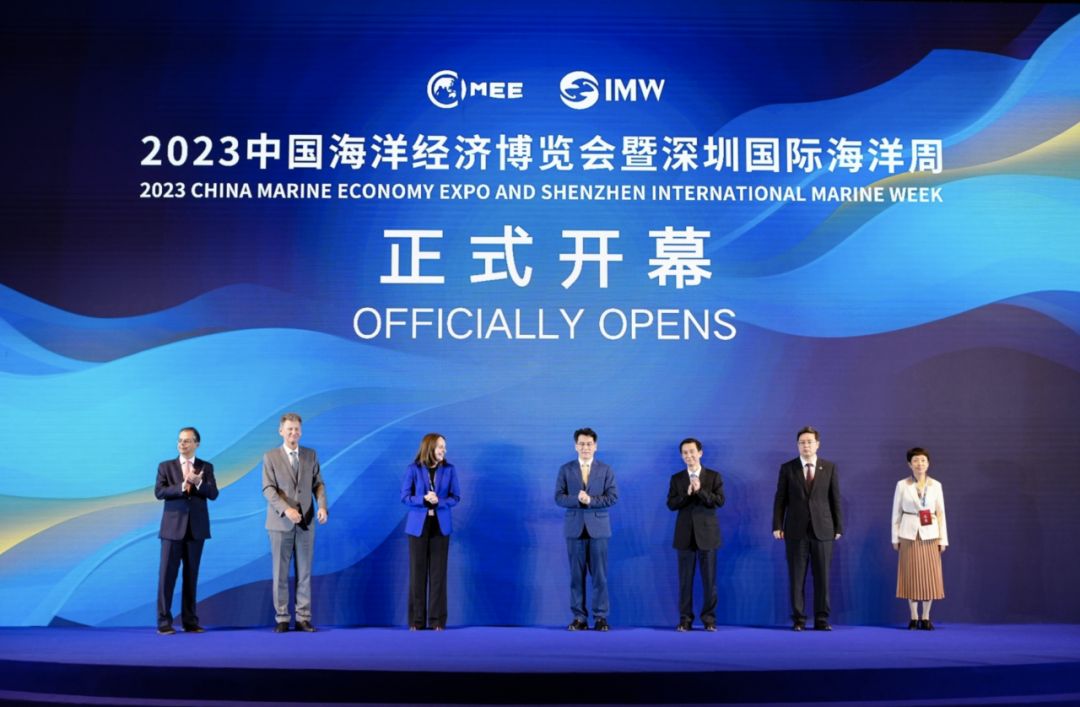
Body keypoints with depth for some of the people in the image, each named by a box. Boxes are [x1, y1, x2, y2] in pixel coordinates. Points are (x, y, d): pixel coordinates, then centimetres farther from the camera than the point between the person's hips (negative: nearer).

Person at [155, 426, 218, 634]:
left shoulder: (206, 467, 7)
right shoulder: (166, 466, 6)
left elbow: (213, 494, -6)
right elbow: (159, 492, -8)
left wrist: (198, 483, -24)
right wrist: (182, 486, -21)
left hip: (196, 528, 1)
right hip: (173, 527, -1)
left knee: (191, 575, 6)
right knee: (167, 574, -4)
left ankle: (190, 621, 12)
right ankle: (164, 622, 0)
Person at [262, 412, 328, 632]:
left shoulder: (311, 455, 9)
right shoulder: (270, 457, 2)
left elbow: (318, 484, 7)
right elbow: (268, 489, -7)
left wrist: (322, 506, -11)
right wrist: (286, 509, -22)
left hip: (306, 522, 2)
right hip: (280, 523, -2)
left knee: (304, 573, 3)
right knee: (280, 573, 3)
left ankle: (303, 618, 8)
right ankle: (281, 619, 10)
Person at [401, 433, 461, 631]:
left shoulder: (449, 469, 2)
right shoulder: (413, 469, -4)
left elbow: (455, 497, 2)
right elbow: (405, 497, -4)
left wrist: (438, 501, -16)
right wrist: (424, 499, -20)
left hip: (440, 526, 1)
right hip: (418, 526, -1)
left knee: (438, 572, 2)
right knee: (417, 572, 3)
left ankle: (437, 620, 9)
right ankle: (416, 620, 11)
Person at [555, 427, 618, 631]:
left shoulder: (606, 470, 6)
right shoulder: (565, 469, 7)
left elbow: (613, 497, -3)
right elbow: (559, 497, 0)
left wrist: (591, 500, -15)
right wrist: (577, 500, -18)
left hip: (598, 527, 0)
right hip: (574, 527, 1)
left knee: (599, 574, -1)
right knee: (577, 574, 2)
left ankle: (600, 617, 5)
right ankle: (579, 618, 8)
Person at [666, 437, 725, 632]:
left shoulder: (714, 476, 4)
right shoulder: (676, 478, 8)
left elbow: (720, 501, -7)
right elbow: (671, 504, -1)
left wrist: (700, 491, -18)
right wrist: (687, 493, -16)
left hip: (707, 533, -1)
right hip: (685, 534, 1)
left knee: (709, 578, 2)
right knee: (685, 579, 3)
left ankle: (709, 619, 10)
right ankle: (685, 619, 9)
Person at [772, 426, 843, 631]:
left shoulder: (830, 467, 5)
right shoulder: (787, 468, 3)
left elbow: (835, 499, 6)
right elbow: (780, 499, 3)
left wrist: (838, 527, 3)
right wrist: (777, 526, -4)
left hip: (822, 530, 1)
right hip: (796, 530, 0)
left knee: (822, 577, 2)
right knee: (796, 577, 2)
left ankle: (821, 620, 10)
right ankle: (798, 620, 9)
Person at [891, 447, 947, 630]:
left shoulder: (936, 485, 4)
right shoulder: (902, 485, 0)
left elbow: (941, 513, 5)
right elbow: (896, 513, 3)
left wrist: (943, 539, 2)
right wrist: (895, 538, 1)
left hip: (930, 534, 1)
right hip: (909, 534, -1)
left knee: (929, 575, 1)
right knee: (911, 575, 1)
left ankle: (926, 618, 11)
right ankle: (914, 618, 9)